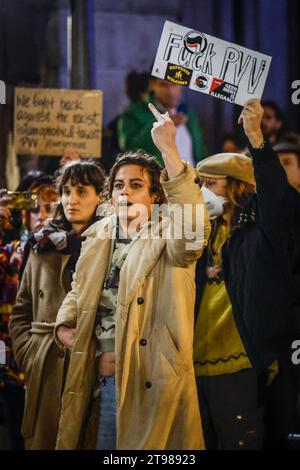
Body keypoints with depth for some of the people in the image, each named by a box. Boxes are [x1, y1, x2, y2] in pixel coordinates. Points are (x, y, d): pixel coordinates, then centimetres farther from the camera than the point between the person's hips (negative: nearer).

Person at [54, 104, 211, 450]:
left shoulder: (167, 239, -4)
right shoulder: (98, 237, 15)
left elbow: (195, 226, -28)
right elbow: (79, 291, 28)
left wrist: (168, 150, -31)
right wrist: (64, 325, 6)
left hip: (150, 382, -6)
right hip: (98, 379, 6)